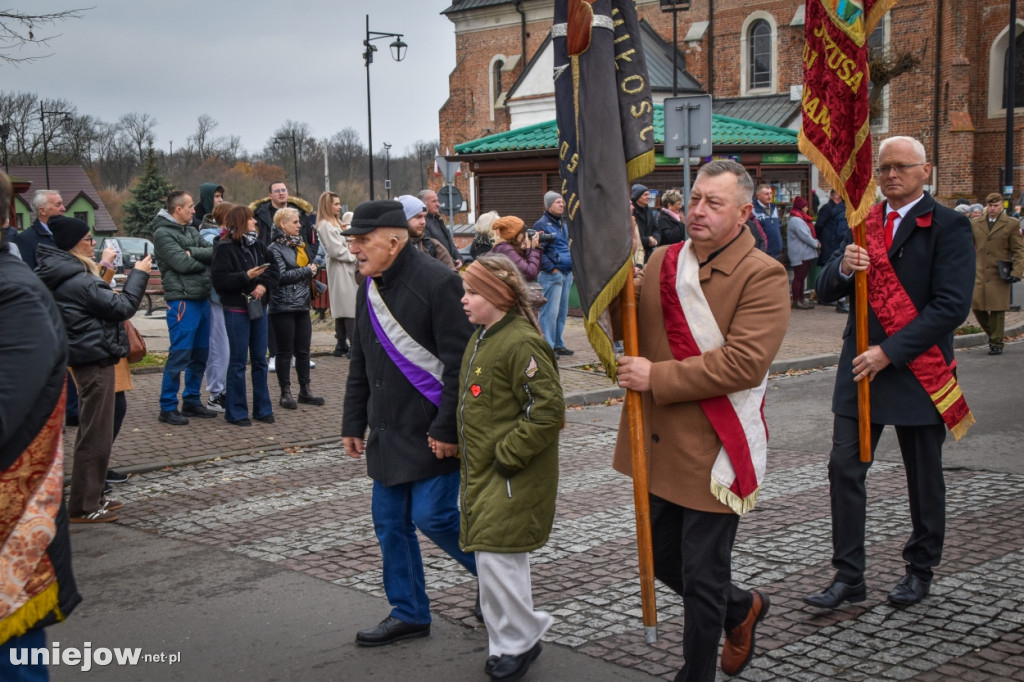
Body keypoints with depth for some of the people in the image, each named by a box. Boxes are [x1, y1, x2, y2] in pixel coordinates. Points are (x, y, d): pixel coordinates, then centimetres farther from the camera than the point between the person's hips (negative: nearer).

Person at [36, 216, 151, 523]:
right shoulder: (79, 281, -21)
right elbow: (123, 307, -17)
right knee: (95, 435, -4)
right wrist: (139, 274, -8)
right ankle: (83, 507, 1)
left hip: (87, 358, 11)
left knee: (93, 432, 18)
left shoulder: (66, 277, 10)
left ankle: (91, 497, 26)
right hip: (95, 358, -11)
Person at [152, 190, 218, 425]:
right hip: (182, 300, -8)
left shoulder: (192, 231, 17)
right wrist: (203, 261, -1)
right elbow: (182, 263, -17)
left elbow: (213, 252, 5)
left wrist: (193, 252, -13)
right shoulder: (163, 233, -7)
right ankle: (168, 407, 0)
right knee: (180, 355, -7)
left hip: (202, 298, 8)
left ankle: (192, 401, 23)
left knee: (200, 354, 13)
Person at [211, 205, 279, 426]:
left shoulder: (258, 245, 11)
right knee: (238, 361, -1)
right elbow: (219, 279, -16)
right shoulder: (225, 248, -8)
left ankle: (262, 408, 20)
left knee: (260, 360, 11)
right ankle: (236, 412, 7)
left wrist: (264, 285, -9)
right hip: (236, 310, -6)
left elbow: (273, 271, 10)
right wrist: (246, 276, -21)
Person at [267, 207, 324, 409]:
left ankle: (305, 390, 17)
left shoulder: (301, 245, 14)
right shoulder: (275, 249, -7)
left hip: (302, 305, 6)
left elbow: (313, 264, 23)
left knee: (303, 350, 9)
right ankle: (285, 393, 8)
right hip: (283, 307, -6)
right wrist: (306, 271, -9)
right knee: (285, 351, 1)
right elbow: (281, 275, -16)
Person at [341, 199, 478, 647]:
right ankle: (408, 613, 24)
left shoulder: (436, 283, -16)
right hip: (389, 433, 8)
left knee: (432, 516, -7)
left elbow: (460, 362, -19)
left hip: (432, 431, -8)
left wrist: (447, 429, -21)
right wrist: (353, 423, 16)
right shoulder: (370, 289, 11)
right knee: (390, 523, 10)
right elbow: (360, 364, 18)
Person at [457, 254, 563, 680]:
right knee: (489, 553, 14)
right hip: (482, 470, 10)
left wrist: (508, 453, -21)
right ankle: (509, 638, 27)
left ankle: (518, 641, 9)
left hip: (514, 476, -10)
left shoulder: (521, 343, -20)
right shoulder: (480, 338, 12)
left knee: (496, 554, -8)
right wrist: (469, 452, 17)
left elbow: (547, 409, -25)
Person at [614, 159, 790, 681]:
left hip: (714, 452, -7)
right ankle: (741, 608, 47)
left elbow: (745, 362, -24)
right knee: (662, 559, 22)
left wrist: (657, 377, -23)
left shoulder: (763, 276, -14)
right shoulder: (661, 262, 7)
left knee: (702, 579, 5)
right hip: (660, 445, 7)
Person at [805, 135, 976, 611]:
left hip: (917, 371, -4)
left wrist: (889, 352, -20)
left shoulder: (948, 227, -7)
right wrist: (843, 267, -17)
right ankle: (848, 576, 8)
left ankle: (920, 570, 28)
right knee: (844, 469, -1)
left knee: (924, 477, 10)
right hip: (860, 367, 4)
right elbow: (826, 291, 7)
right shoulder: (863, 223, 10)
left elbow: (951, 305, -16)